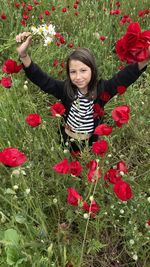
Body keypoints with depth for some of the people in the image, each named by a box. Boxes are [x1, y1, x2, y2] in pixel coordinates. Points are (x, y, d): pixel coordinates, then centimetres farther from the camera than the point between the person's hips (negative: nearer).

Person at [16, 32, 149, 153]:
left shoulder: (102, 89, -19)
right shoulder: (65, 88, -16)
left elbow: (124, 77, -32)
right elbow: (41, 79, -21)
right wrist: (23, 55, -35)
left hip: (90, 143, -1)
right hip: (66, 142, 1)